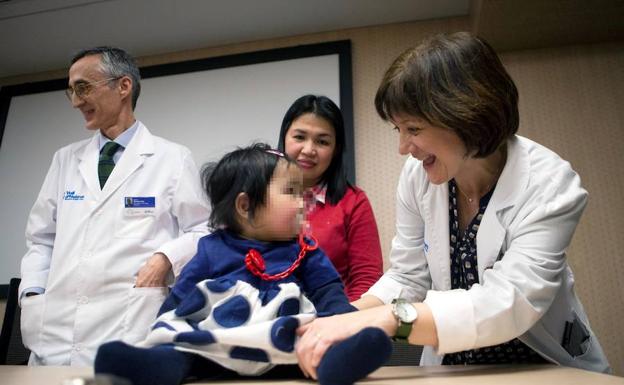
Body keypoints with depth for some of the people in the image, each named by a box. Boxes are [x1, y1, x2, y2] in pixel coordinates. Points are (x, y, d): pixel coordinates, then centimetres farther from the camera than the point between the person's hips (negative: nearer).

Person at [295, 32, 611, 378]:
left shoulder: (548, 184, -18)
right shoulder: (418, 174, -8)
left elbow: (509, 304, -28)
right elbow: (407, 276, -3)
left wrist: (387, 318, -38)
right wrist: (348, 317, -19)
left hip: (538, 368, -2)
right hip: (451, 366, 2)